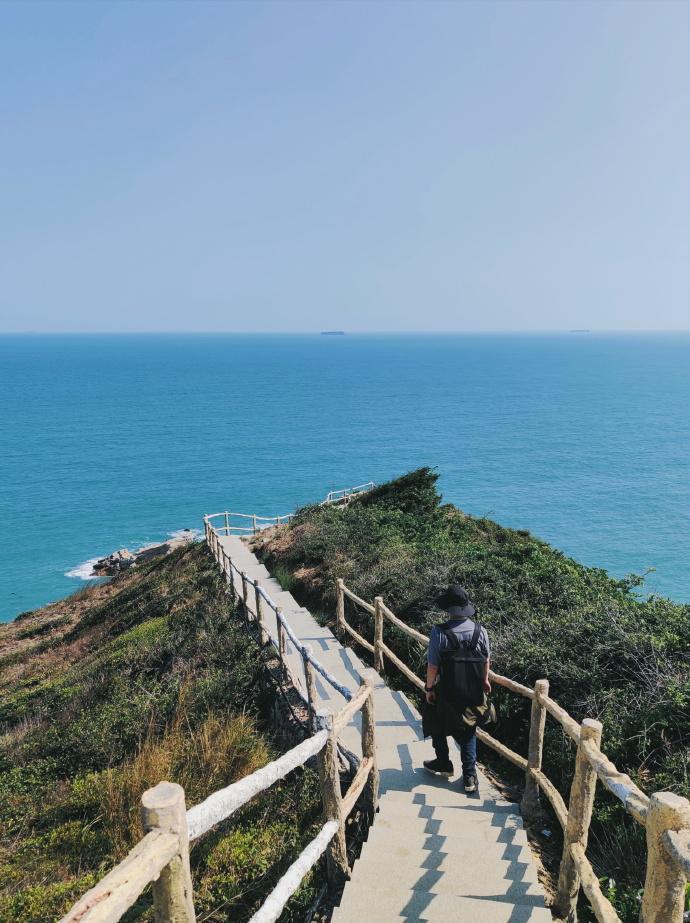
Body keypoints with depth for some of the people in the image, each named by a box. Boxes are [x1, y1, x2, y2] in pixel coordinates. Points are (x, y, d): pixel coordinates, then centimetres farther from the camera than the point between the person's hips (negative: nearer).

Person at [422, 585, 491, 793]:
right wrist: (485, 680, 20)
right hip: (473, 694, 3)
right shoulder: (480, 631, -10)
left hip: (447, 692, -3)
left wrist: (429, 688, -2)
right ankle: (469, 776, 18)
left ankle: (444, 764, 38)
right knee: (468, 733, 19)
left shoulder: (439, 632, -21)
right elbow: (486, 660, 3)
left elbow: (432, 665, -17)